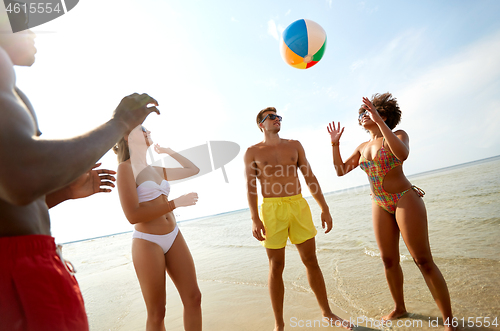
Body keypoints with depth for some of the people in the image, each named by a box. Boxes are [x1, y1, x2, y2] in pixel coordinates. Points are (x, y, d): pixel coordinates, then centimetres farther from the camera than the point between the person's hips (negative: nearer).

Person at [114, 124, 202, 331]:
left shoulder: (157, 170, 11)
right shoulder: (126, 167, -9)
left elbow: (193, 170, 24)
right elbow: (133, 215, -18)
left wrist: (169, 151, 22)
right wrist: (176, 203, -17)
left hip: (173, 237, 6)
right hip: (147, 242, -6)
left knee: (193, 298, 7)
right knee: (157, 313, 7)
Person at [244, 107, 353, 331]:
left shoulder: (294, 145, 12)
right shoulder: (253, 152, 4)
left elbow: (310, 177, 10)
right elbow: (251, 187, -2)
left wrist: (324, 208, 5)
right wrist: (255, 219, -12)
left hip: (299, 206, 3)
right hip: (272, 209, -2)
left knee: (311, 261, 10)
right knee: (276, 267, 4)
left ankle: (327, 312, 31)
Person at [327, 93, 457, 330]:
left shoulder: (398, 134, -2)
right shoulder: (363, 148, 13)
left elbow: (402, 154, -27)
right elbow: (340, 170, 12)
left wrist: (379, 121, -28)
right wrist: (335, 143, 5)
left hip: (405, 201, -5)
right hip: (380, 206, 6)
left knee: (423, 260, -3)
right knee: (389, 260, 10)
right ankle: (399, 308, 29)